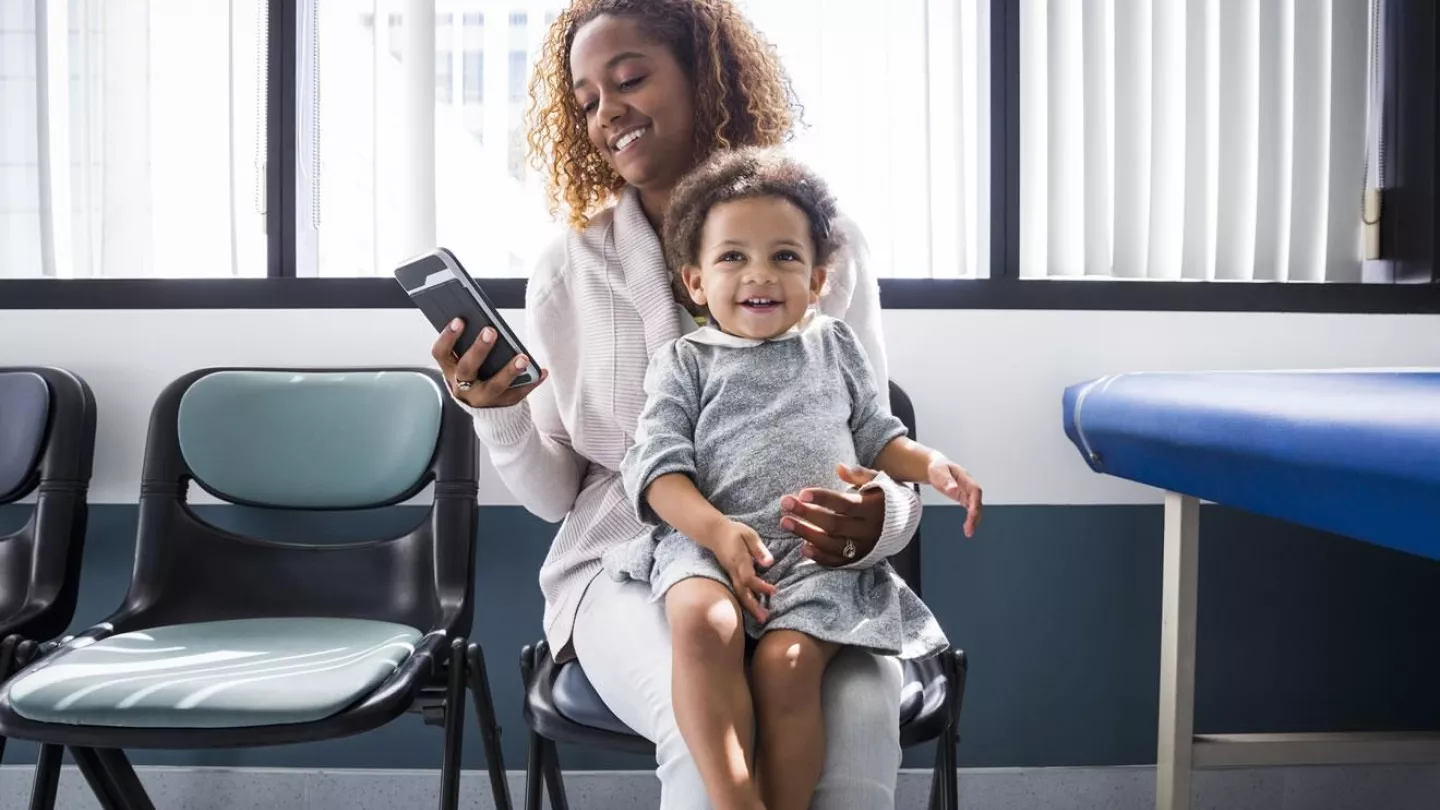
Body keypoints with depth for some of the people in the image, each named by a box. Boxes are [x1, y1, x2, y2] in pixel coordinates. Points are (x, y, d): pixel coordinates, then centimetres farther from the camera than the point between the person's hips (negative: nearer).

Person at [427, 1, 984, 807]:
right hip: (629, 566, 0)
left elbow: (876, 451, 2)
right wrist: (496, 414, -14)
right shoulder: (569, 270, 3)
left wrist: (877, 519, -21)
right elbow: (555, 493, 6)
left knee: (861, 725, -31)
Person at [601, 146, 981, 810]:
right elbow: (657, 463, 2)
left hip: (820, 550, 1)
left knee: (787, 662, -28)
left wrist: (931, 464, 7)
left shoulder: (833, 346, 23)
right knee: (702, 624, -35)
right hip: (707, 540, -1)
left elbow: (875, 435, 29)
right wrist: (716, 530, -16)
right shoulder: (684, 363, 14)